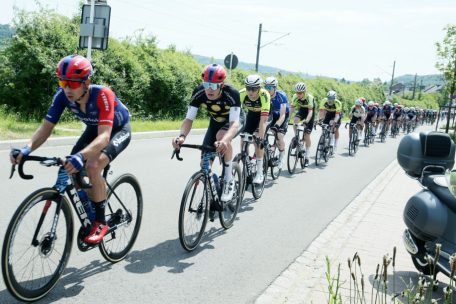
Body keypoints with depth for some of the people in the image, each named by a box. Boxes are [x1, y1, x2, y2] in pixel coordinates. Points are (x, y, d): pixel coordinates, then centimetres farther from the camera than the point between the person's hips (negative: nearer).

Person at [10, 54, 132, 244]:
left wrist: (81, 156, -63)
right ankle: (89, 213, 16)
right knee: (72, 168, -10)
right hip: (94, 128, 6)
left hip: (118, 130, -6)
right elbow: (46, 127, -22)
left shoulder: (102, 95, -39)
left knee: (92, 166, -29)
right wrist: (27, 149, -40)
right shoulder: (63, 95, -23)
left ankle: (100, 222, -11)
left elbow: (104, 136, -46)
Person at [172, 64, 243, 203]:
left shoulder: (232, 93, -37)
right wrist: (182, 136, -48)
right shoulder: (198, 93, -27)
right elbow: (189, 119, -26)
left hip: (234, 120, -4)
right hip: (216, 121, 4)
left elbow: (234, 122, -45)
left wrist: (224, 140, -65)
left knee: (221, 137, -38)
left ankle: (229, 179, -19)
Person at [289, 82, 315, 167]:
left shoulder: (309, 97, -33)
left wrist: (306, 121, -54)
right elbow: (292, 108, -20)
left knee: (307, 135, -6)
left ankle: (307, 157, 5)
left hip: (309, 113, -4)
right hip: (301, 110, 4)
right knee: (295, 120, -32)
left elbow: (310, 111, -39)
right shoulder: (295, 97, -21)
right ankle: (298, 140, -12)